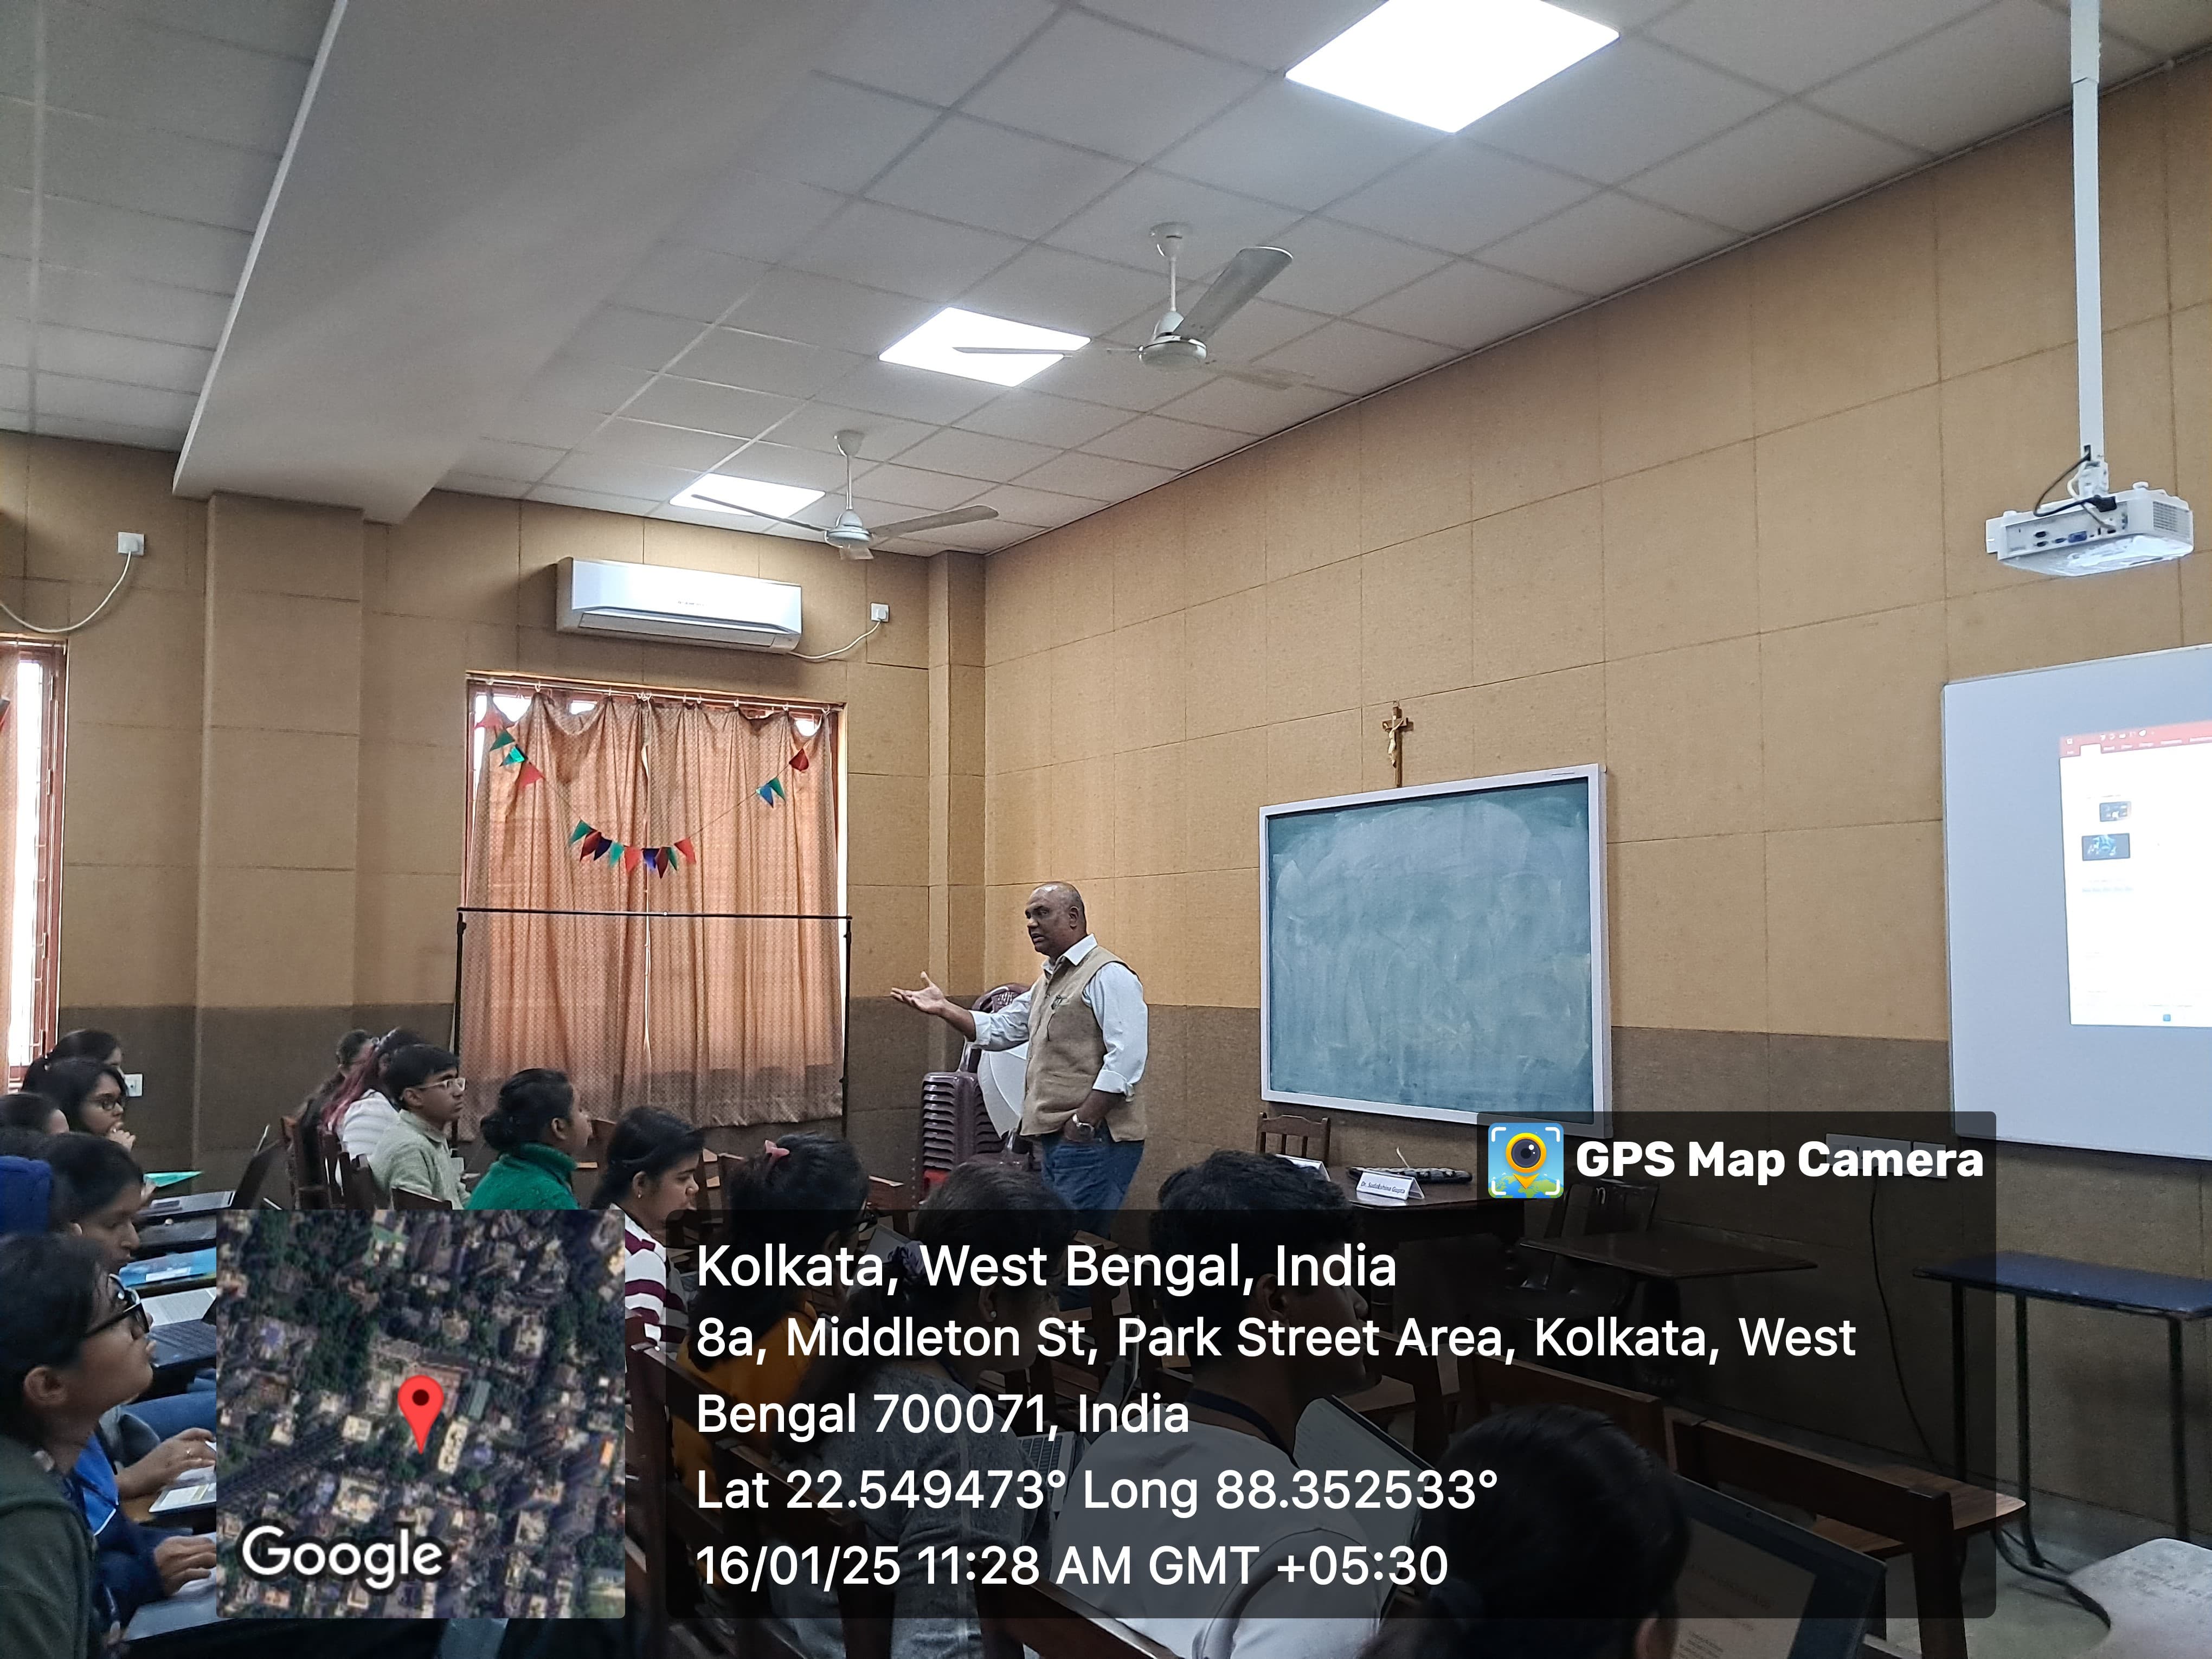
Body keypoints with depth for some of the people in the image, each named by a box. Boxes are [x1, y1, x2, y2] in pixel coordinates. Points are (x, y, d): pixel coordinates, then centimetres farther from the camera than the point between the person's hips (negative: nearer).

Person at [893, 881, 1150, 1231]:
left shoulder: (1108, 975, -11)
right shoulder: (1048, 981, 22)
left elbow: (1127, 1058, -19)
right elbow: (997, 1030, 26)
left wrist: (1084, 1122, -21)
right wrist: (944, 1009, 13)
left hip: (1095, 1140, -10)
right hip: (1056, 1138, 10)